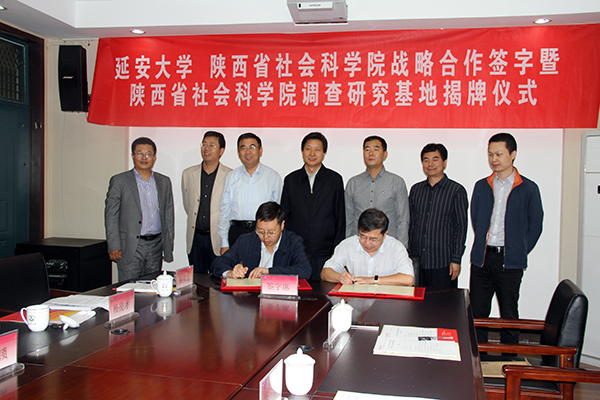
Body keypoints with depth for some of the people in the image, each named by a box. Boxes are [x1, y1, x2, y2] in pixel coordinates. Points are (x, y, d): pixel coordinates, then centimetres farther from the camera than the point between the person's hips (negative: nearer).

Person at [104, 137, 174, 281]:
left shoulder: (164, 182, 13)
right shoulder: (119, 181, 2)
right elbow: (111, 216, -1)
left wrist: (168, 246, 9)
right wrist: (114, 247, -8)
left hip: (156, 246, 3)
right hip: (130, 247, -3)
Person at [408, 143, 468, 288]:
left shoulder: (456, 190, -2)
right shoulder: (416, 189, 11)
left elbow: (461, 228, -3)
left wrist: (456, 260, -7)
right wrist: (407, 254, 10)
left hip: (443, 264, -4)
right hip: (416, 261, 4)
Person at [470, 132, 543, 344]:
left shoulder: (528, 188, -1)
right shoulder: (481, 186, 9)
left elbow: (535, 226, 4)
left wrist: (520, 252, 1)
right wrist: (483, 247, 8)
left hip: (510, 261, -3)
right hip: (481, 258, 3)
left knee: (509, 316, 6)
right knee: (477, 314, 7)